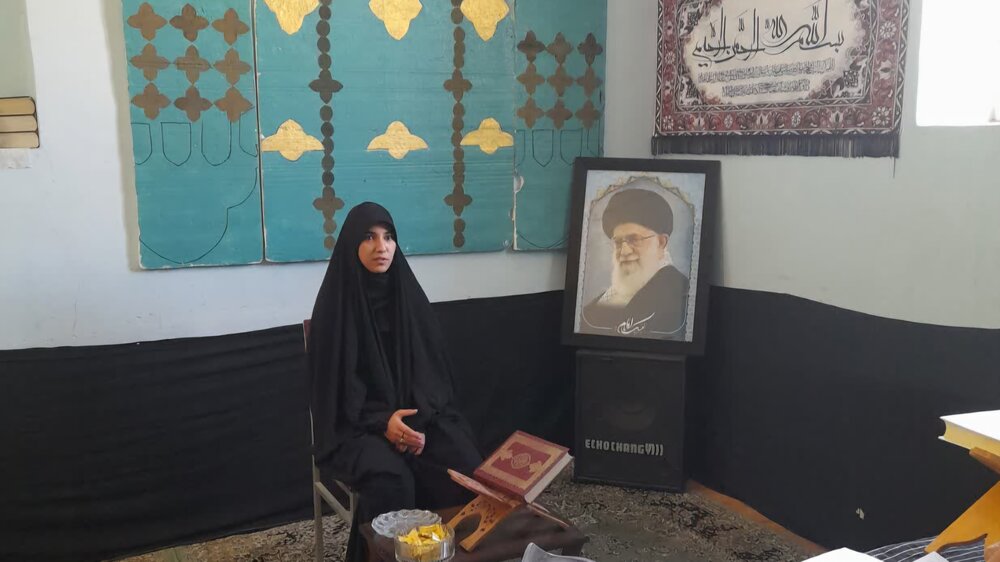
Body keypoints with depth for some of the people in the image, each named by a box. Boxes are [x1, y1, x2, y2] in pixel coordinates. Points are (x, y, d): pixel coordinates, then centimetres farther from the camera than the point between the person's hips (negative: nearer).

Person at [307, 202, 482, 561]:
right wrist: (382, 422, -21)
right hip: (357, 425, -3)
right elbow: (334, 383, -9)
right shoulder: (335, 302, -7)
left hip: (417, 415, 4)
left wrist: (420, 420, -13)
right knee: (391, 481, -32)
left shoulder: (408, 293, 3)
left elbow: (432, 367, 3)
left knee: (467, 470, -21)